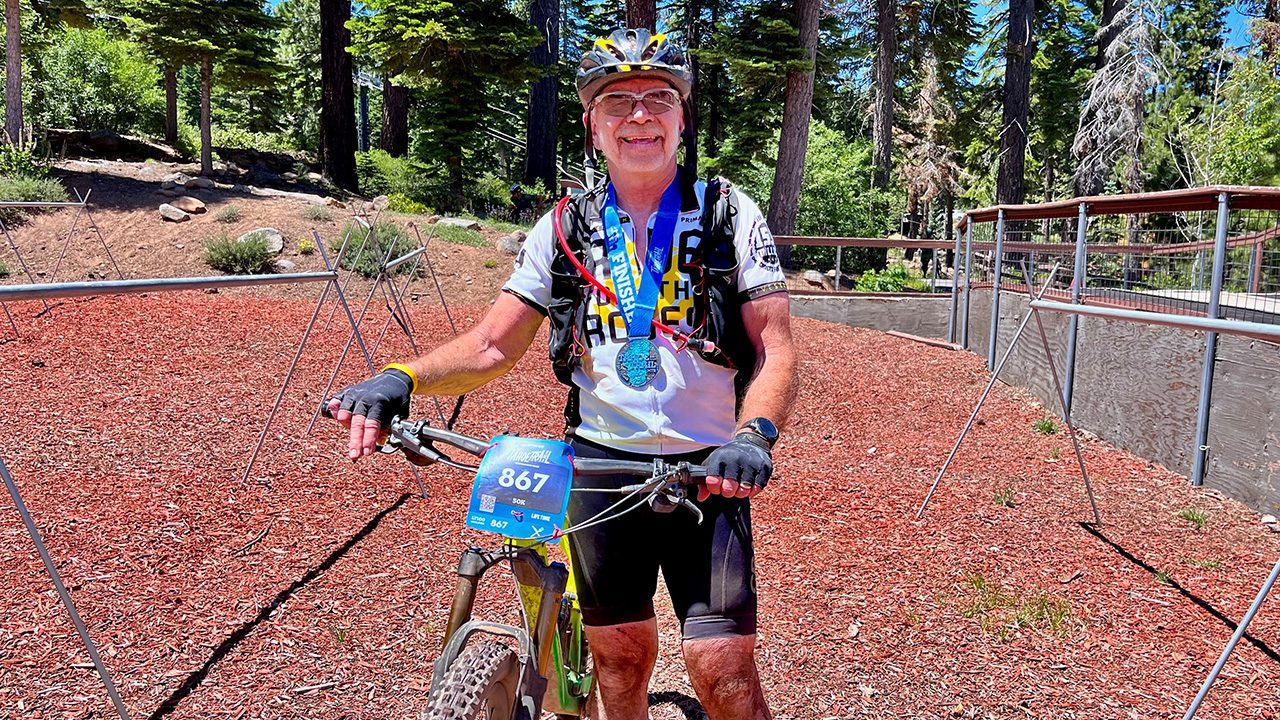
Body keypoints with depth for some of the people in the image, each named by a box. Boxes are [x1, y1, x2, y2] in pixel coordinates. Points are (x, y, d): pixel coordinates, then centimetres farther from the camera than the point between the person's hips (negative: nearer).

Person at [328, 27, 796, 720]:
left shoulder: (729, 214, -2)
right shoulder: (565, 228, 4)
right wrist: (401, 377, -16)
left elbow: (775, 350, -7)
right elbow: (491, 346, 2)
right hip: (600, 462, 2)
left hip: (707, 470, -2)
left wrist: (754, 435, -26)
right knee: (619, 654, 14)